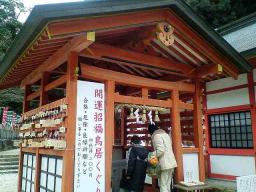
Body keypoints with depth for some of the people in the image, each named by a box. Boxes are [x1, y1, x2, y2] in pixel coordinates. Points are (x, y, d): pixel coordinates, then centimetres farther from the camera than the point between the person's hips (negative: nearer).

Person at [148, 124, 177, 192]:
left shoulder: (156, 136, -10)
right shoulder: (165, 134, 19)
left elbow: (160, 150, -21)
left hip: (165, 164, -9)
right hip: (170, 162, 9)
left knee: (163, 186, -3)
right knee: (167, 185, 13)